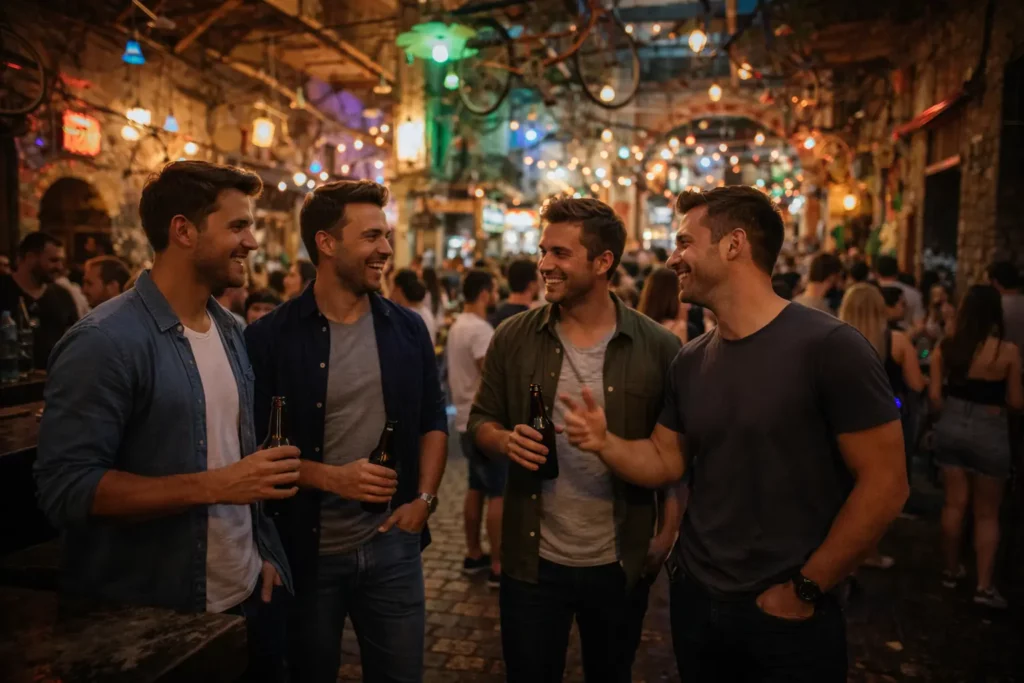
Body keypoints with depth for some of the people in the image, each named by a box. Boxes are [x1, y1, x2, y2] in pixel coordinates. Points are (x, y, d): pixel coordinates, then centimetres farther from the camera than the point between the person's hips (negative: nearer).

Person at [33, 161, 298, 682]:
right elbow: (65, 487, -21)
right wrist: (212, 487, -25)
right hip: (151, 616, -7)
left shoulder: (230, 331, 7)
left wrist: (266, 552, 7)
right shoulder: (104, 342, -17)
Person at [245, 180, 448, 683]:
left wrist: (424, 498, -3)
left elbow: (433, 420, 9)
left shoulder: (408, 330, 2)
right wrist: (330, 477, -21)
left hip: (392, 545, 3)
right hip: (306, 550, -2)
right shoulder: (269, 338, -9)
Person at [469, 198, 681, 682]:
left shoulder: (659, 348, -8)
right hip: (531, 561, 1)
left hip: (620, 565, 0)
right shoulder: (513, 338, -5)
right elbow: (481, 419, 3)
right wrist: (506, 441, -18)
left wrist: (666, 536, -7)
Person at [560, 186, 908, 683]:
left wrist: (806, 588, -12)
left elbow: (884, 485, -16)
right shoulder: (690, 362, 3)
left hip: (787, 614, -6)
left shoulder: (829, 347, -17)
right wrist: (605, 443, -11)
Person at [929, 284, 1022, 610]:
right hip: (989, 433, -3)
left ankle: (951, 570, 29)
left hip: (952, 428, 3)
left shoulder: (945, 347, -5)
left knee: (955, 504, 16)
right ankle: (985, 585, 13)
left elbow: (935, 395, -3)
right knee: (987, 513, 10)